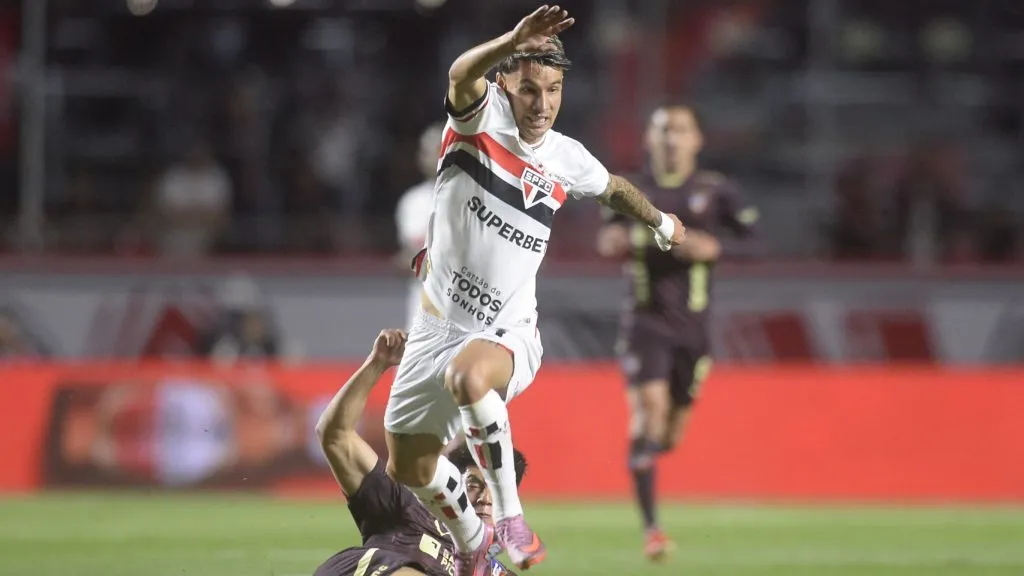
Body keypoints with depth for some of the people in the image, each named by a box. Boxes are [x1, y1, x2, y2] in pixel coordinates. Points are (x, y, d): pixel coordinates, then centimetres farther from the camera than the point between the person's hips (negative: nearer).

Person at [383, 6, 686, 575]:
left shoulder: (567, 160, 0)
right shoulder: (482, 116, -9)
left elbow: (616, 188, 25)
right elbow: (462, 76, -35)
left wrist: (661, 221, 39)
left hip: (509, 333, -2)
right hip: (439, 328, 2)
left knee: (469, 375, -39)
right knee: (408, 466, 14)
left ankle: (511, 522, -29)